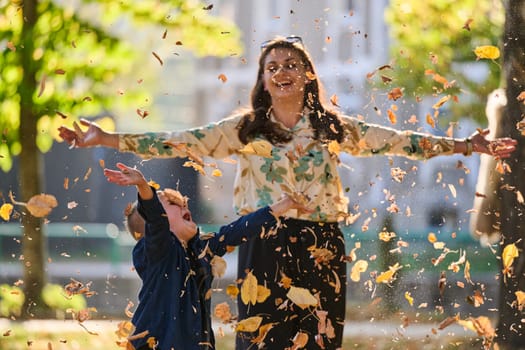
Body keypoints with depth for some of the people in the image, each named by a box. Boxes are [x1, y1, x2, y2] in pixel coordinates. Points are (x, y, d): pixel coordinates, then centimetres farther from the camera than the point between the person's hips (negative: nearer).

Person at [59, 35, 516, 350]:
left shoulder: (332, 127, 9)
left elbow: (396, 141, 9)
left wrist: (466, 146, 5)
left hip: (321, 250, 2)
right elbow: (183, 143, -2)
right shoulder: (244, 129, 5)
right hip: (266, 248, -2)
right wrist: (109, 140, -11)